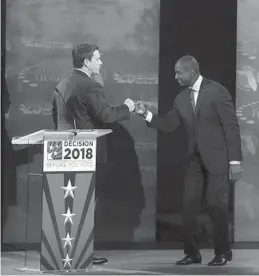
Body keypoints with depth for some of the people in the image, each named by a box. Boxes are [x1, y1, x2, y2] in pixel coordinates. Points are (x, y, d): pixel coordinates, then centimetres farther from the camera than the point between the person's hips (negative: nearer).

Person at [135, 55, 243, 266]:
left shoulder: (217, 92, -12)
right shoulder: (182, 98, 6)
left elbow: (232, 127, -12)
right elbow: (168, 125, 7)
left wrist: (235, 161, -15)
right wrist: (146, 114, -9)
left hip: (217, 158, -6)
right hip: (195, 159, 6)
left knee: (217, 205, -4)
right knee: (189, 205, 2)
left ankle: (223, 252, 10)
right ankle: (192, 253, 10)